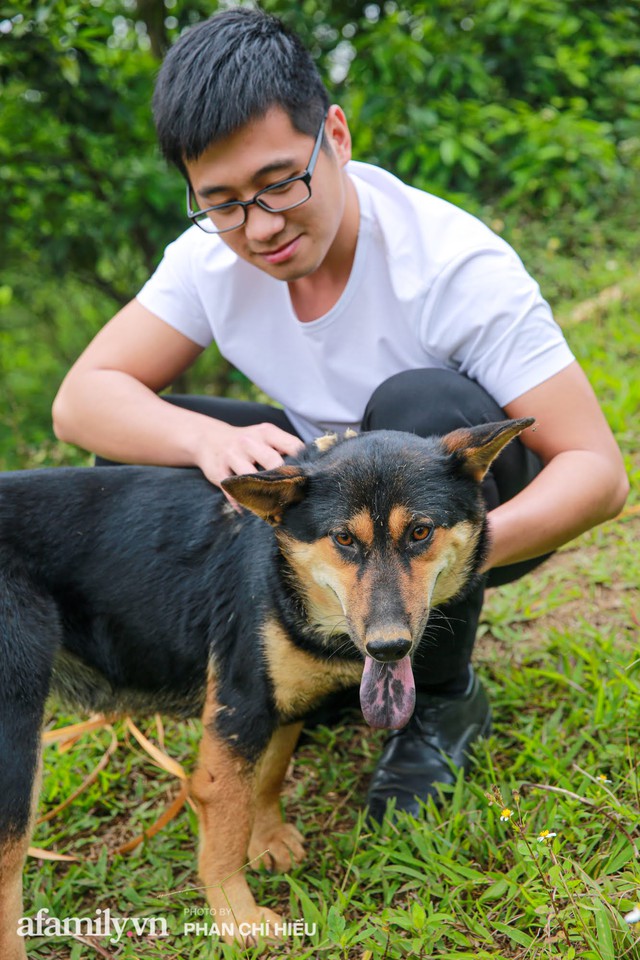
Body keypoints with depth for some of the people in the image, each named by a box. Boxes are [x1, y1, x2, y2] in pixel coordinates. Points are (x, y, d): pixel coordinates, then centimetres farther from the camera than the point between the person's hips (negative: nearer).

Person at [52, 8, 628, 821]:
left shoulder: (457, 264, -29)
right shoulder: (210, 257, -15)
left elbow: (598, 470, -30)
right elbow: (80, 400, -17)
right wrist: (209, 439, -38)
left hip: (490, 503, -4)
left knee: (417, 406, -37)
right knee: (136, 456, -14)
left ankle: (446, 697, -13)